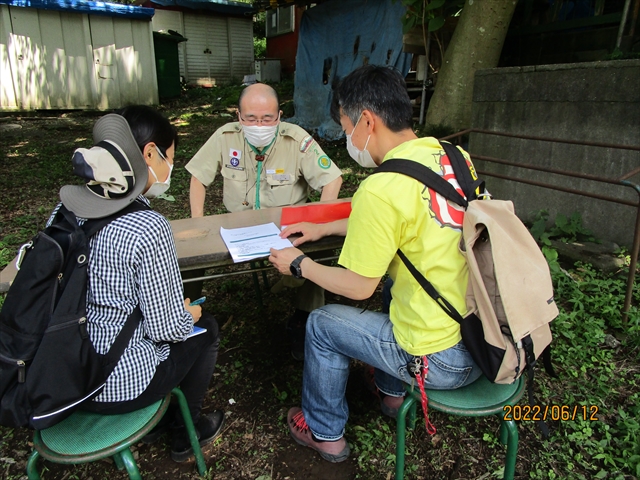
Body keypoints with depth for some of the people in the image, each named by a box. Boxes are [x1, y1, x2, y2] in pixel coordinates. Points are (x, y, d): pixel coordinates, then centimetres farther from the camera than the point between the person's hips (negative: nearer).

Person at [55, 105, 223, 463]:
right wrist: (190, 314, 2)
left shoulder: (67, 205, -5)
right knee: (206, 327, 16)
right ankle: (185, 433, 33)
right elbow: (168, 328, -21)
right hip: (118, 386, -7)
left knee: (186, 317, 26)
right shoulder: (148, 228, -27)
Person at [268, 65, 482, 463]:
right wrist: (325, 228, 20)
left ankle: (324, 433, 33)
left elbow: (358, 287, -13)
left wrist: (298, 264, 4)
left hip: (444, 362, -8)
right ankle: (392, 394, 44)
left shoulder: (381, 190, -24)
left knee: (322, 323, 10)